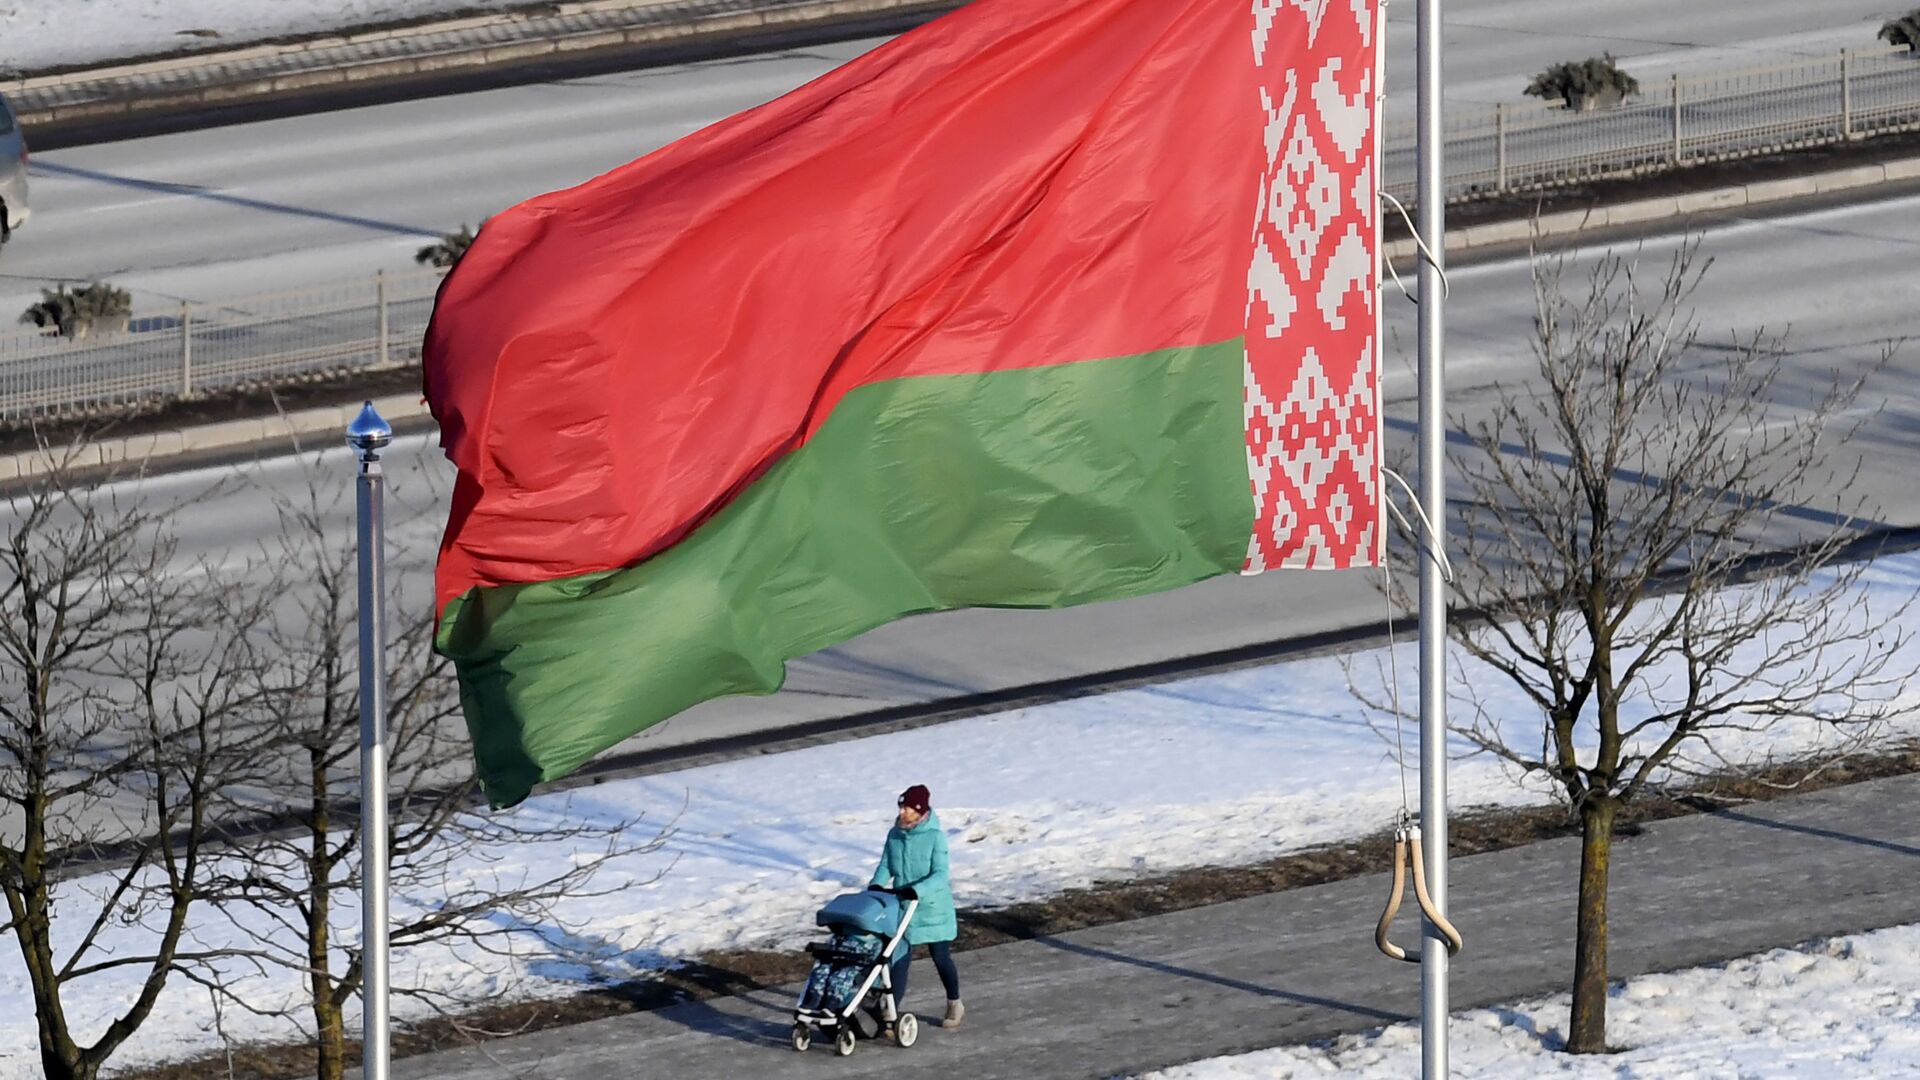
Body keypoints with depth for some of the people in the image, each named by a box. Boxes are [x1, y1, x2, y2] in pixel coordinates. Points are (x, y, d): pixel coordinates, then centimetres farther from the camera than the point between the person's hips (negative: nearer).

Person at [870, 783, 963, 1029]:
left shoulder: (935, 837, -16)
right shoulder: (895, 835, 0)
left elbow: (940, 875, -21)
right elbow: (886, 867, 4)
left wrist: (915, 890, -34)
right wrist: (875, 887, -15)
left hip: (933, 908, -4)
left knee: (941, 958, 11)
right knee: (899, 960, -3)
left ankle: (954, 1004, 33)